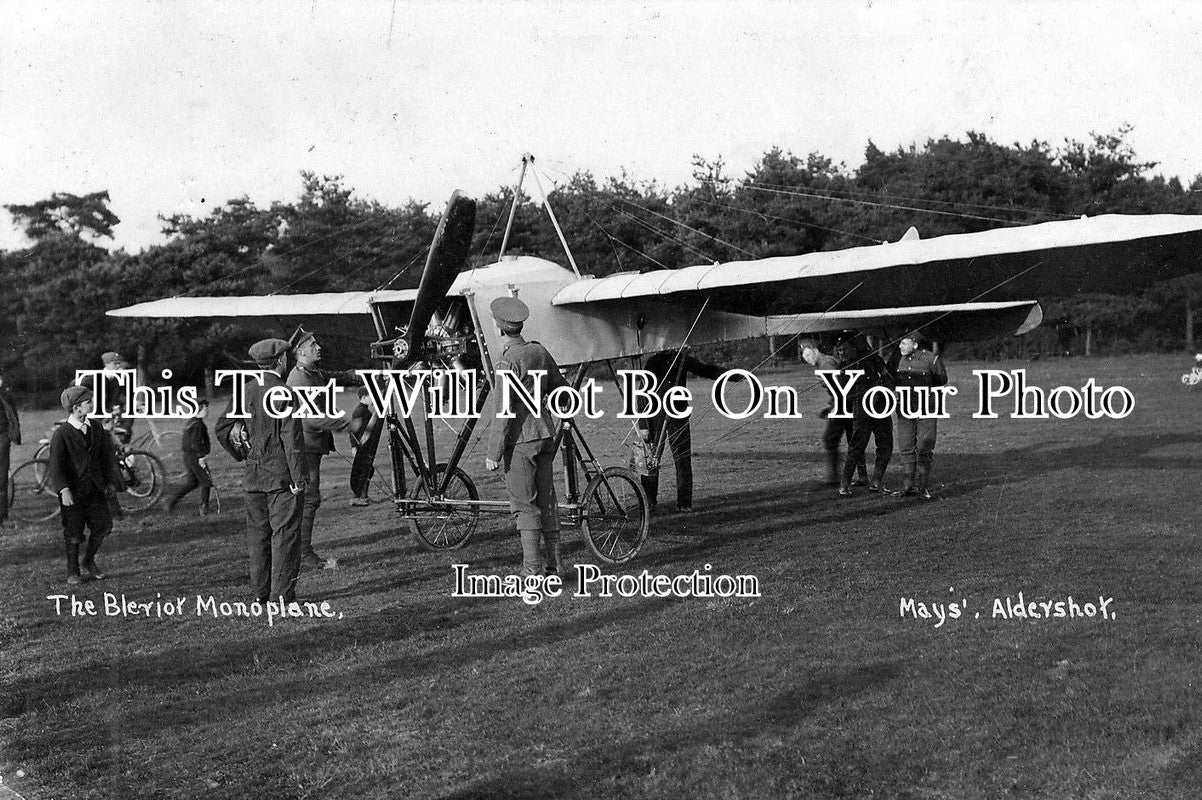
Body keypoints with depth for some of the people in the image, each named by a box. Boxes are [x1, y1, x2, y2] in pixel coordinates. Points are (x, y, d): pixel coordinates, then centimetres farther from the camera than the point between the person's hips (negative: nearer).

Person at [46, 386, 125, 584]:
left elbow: (107, 455, 13)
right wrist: (64, 490, -26)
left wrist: (111, 482, 11)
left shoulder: (96, 428, 7)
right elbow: (56, 463, -16)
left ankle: (89, 562, 25)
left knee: (103, 525, 3)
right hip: (73, 489, -5)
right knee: (73, 533, 3)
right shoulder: (61, 433, -10)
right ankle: (72, 571, 19)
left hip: (95, 488, 5)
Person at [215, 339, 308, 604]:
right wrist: (298, 477, -13)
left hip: (253, 476, 6)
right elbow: (291, 437, -15)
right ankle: (282, 595, -1)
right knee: (285, 533, -1)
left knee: (258, 533, 13)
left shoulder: (244, 391, 6)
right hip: (281, 475, -6)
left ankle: (260, 592, 19)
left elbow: (222, 428, 10)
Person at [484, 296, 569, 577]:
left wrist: (494, 453, -15)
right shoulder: (539, 351, 7)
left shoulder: (508, 361, -15)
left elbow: (504, 412, -18)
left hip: (520, 438, -7)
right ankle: (552, 567, 16)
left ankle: (532, 569, -3)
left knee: (524, 504, -3)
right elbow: (562, 389, 16)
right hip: (545, 433, 7)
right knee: (547, 501, 10)